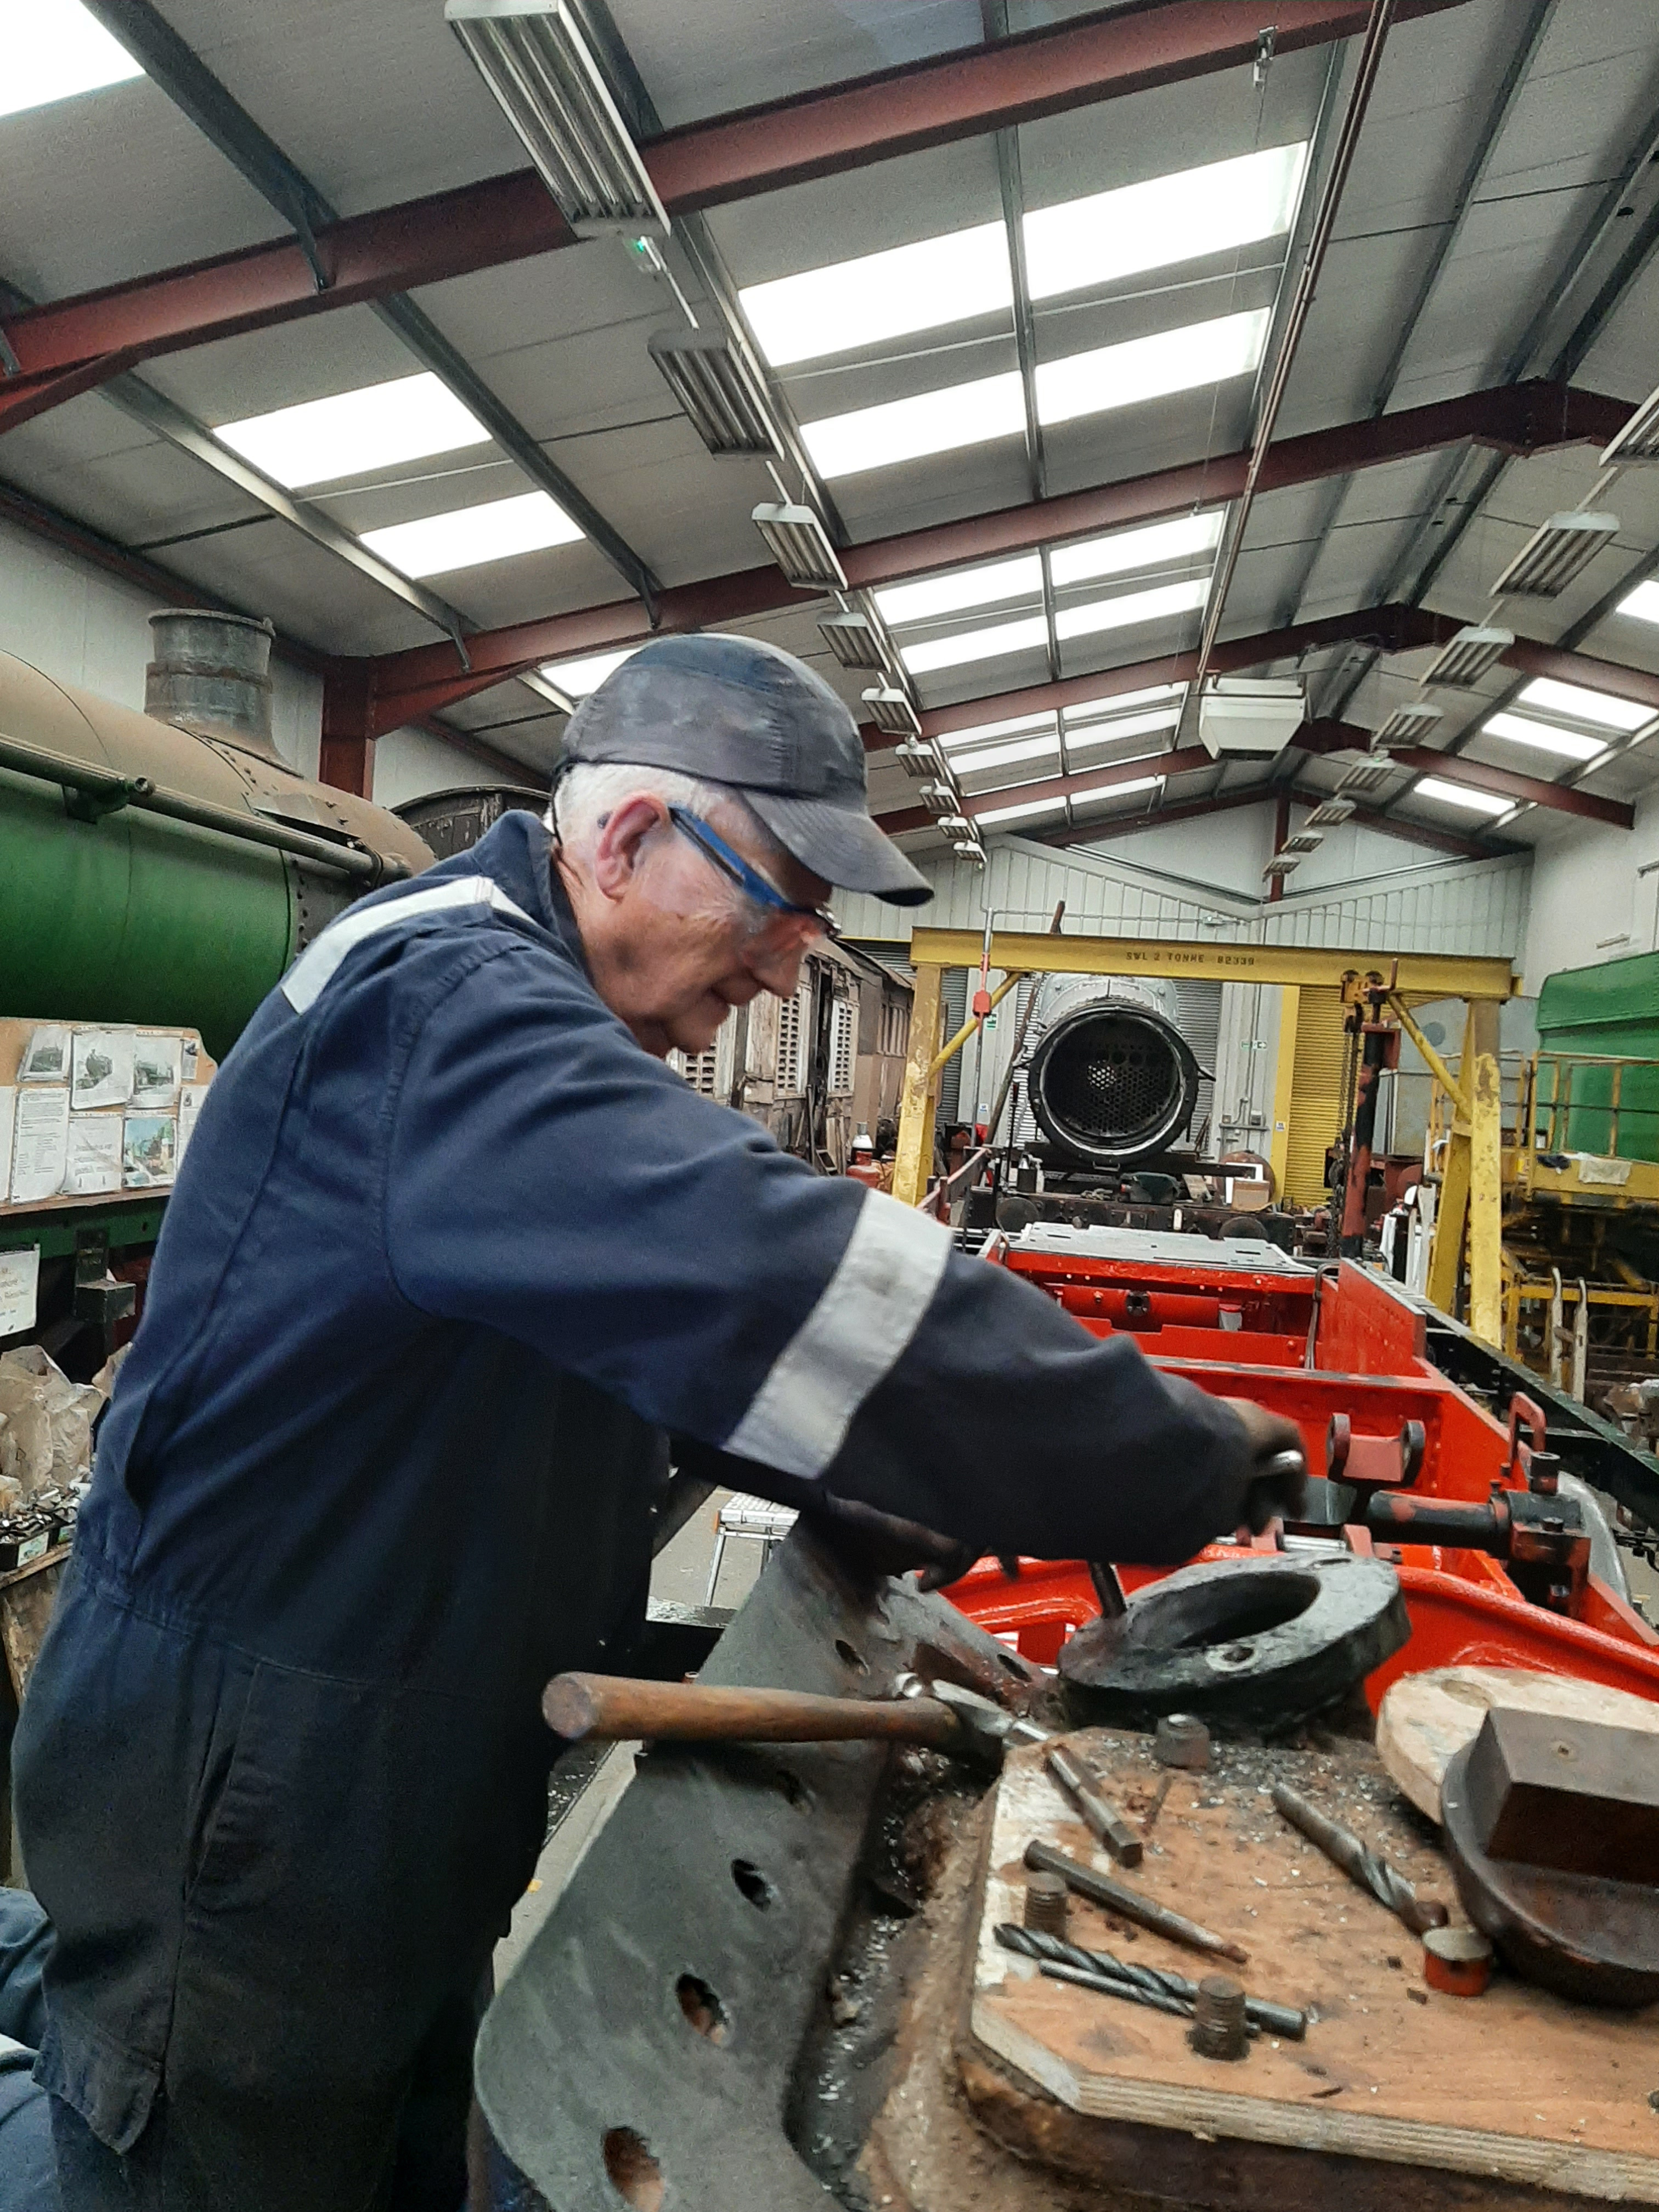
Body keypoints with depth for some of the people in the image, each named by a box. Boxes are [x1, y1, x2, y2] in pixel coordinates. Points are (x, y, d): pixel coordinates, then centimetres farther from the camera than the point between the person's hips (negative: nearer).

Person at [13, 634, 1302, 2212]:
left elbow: (659, 1312, 11)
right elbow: (746, 1267, -39)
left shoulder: (529, 1009, 8)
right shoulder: (449, 991, -26)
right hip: (234, 1790, -9)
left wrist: (890, 1488, -1)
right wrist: (1183, 1463, -30)